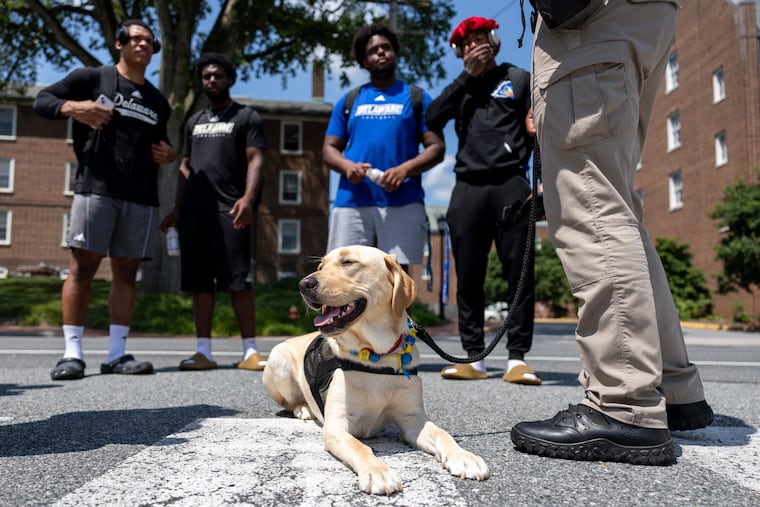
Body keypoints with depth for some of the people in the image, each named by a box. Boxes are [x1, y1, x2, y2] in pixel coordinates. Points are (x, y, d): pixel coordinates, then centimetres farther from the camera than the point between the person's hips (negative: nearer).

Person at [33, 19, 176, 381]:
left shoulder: (158, 102, 22)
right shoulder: (92, 78, 10)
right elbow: (42, 100, 8)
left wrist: (169, 155, 8)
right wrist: (73, 107, -13)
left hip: (142, 196, 4)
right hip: (96, 188, -4)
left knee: (126, 272, 1)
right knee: (82, 267, -7)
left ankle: (116, 354, 4)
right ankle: (72, 354, -2)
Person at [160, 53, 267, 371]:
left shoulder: (247, 117, 7)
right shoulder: (194, 122, 24)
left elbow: (255, 160, -4)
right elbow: (186, 167, 23)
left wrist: (248, 197, -21)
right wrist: (178, 208, 14)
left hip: (229, 211, -5)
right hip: (193, 211, 5)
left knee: (238, 282, -8)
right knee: (200, 283, 4)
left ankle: (250, 352, -2)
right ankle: (204, 352, 9)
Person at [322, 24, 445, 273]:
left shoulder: (416, 97, 12)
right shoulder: (349, 100, 19)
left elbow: (436, 147, 5)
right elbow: (329, 148, 16)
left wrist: (405, 169, -14)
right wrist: (347, 166, -8)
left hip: (402, 203, -2)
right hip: (351, 202, 2)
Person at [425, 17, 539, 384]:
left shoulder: (518, 79, 15)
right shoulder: (460, 87, 22)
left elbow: (538, 132, 8)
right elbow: (432, 119, 3)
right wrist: (468, 76, 2)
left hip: (510, 185, -2)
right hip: (468, 188, 3)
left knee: (520, 274, -6)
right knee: (468, 278, 0)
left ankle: (517, 359, -2)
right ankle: (474, 358, 6)